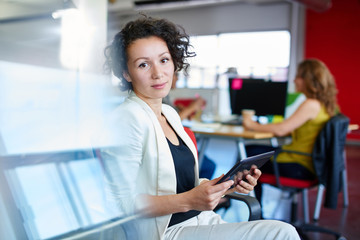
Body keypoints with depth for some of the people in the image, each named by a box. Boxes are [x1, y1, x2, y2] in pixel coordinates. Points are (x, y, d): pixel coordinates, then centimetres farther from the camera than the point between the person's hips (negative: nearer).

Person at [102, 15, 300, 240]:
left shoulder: (170, 113, 11)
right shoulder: (126, 119, -15)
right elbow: (122, 203, -17)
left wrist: (228, 184, 0)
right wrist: (187, 201, -26)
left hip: (202, 221, 8)